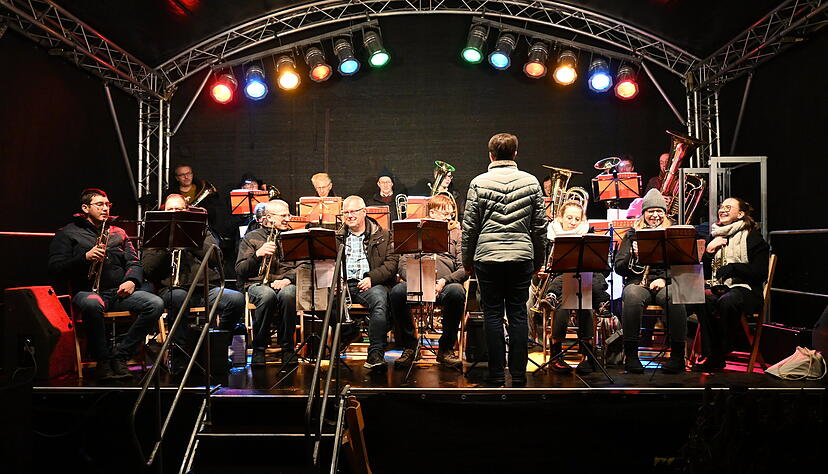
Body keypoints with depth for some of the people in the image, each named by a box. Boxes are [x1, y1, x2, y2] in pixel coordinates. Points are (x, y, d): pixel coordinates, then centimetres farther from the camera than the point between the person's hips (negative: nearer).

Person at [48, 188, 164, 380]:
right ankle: (102, 360, -21)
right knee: (92, 304, -41)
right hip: (87, 291, -4)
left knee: (156, 304, -24)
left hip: (119, 292, 4)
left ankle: (120, 355, -14)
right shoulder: (68, 233, 9)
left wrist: (132, 280, -5)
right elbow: (55, 269, -1)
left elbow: (134, 262, 18)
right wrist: (85, 258, -18)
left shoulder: (118, 233, 22)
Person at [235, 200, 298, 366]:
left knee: (287, 294, -36)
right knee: (267, 295, -37)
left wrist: (288, 279, -13)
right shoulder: (251, 238, 11)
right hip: (258, 284, -1)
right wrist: (258, 254, -15)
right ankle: (259, 349, -21)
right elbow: (240, 270, 2)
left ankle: (287, 349, -21)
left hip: (285, 284, 1)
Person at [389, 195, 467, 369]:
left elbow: (464, 268, 8)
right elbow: (403, 264, 9)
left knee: (456, 292, -36)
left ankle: (446, 349, -16)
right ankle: (409, 346, -12)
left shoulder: (457, 234, 21)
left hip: (446, 284, 0)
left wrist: (445, 281, -12)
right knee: (397, 292, -31)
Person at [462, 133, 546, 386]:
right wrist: (538, 260, 16)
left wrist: (467, 260, 9)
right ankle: (518, 373, 13)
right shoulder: (531, 182, 4)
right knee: (518, 314, 8)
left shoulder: (479, 183, -2)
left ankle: (496, 373, 12)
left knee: (493, 315, 6)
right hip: (522, 257, 2)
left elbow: (469, 226, -1)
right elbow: (539, 225, 6)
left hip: (488, 257, -2)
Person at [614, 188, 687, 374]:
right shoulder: (632, 235, 17)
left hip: (665, 283, 0)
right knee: (632, 297, -37)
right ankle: (630, 354, -28)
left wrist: (665, 279, -10)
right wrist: (633, 255, -11)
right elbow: (618, 268, 9)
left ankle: (677, 355, -23)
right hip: (637, 282, 0)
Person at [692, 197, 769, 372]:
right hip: (718, 288, 4)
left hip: (744, 288, -4)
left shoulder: (752, 237, 4)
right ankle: (710, 357, -26)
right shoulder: (715, 235, 20)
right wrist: (709, 251, 1)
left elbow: (761, 271, -5)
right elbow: (704, 270, 18)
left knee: (726, 301, -38)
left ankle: (720, 356, -21)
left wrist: (733, 268, -16)